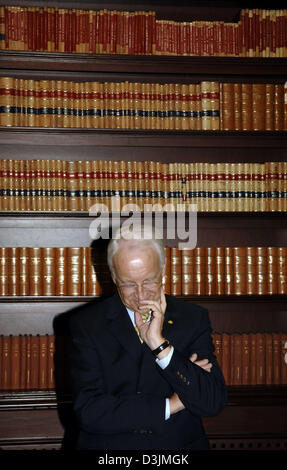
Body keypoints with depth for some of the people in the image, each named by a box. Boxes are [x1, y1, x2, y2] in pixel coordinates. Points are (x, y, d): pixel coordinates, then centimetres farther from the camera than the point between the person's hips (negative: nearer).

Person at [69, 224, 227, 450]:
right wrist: (170, 406, -10)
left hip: (180, 447, 1)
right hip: (109, 445, -1)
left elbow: (214, 403, -5)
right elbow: (88, 412, -8)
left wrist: (160, 345, -13)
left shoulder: (193, 318, 4)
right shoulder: (87, 324, 0)